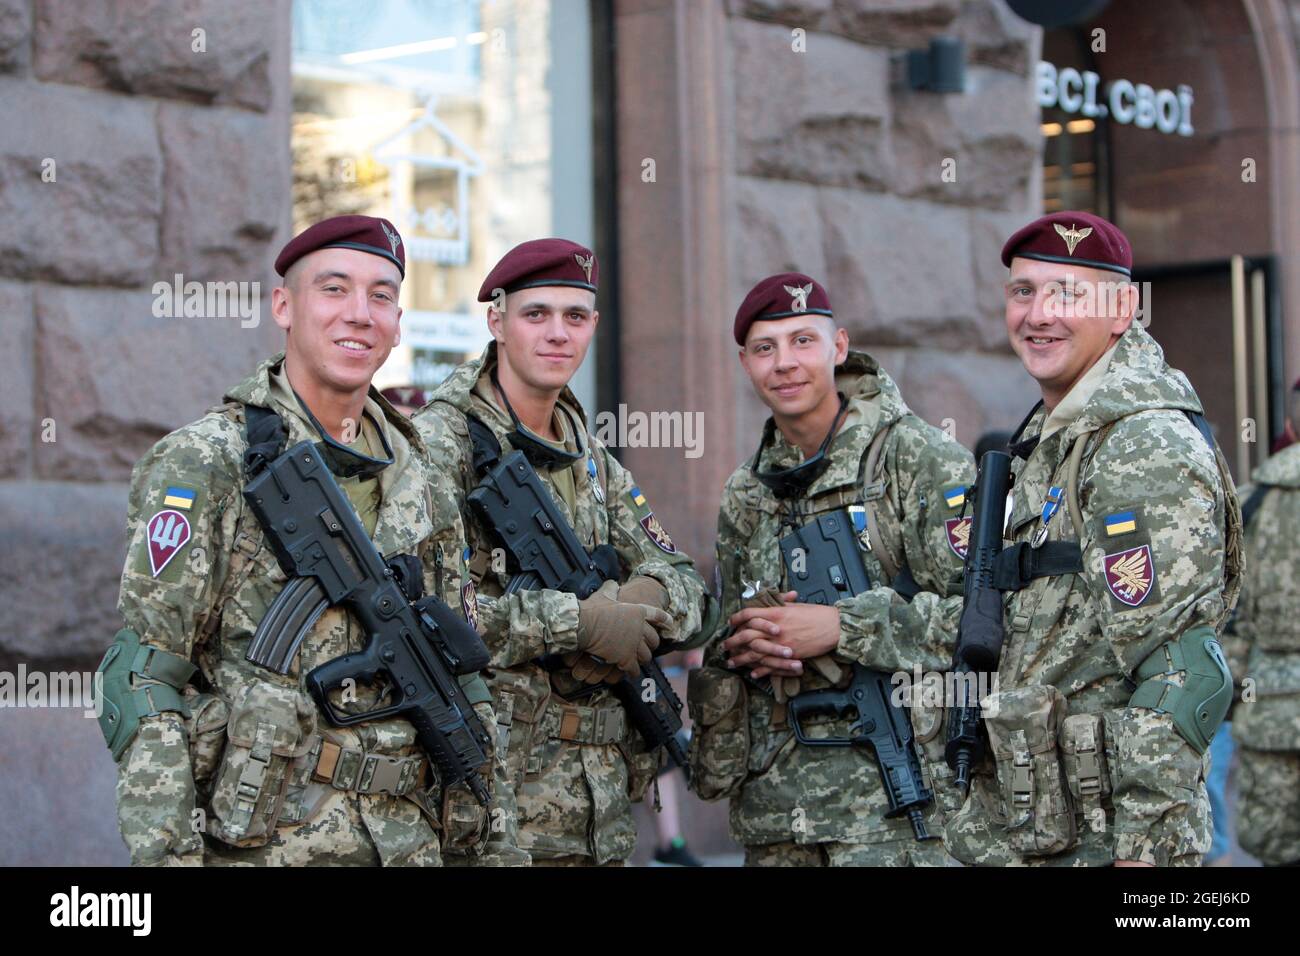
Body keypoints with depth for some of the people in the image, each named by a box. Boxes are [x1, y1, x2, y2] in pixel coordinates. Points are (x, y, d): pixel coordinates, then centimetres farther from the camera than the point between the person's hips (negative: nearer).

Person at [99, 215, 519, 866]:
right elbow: (142, 680, -11)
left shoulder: (417, 476, 12)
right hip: (259, 843, -5)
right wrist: (166, 854, -19)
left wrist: (497, 841, 12)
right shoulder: (204, 465, -6)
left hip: (408, 840, 5)